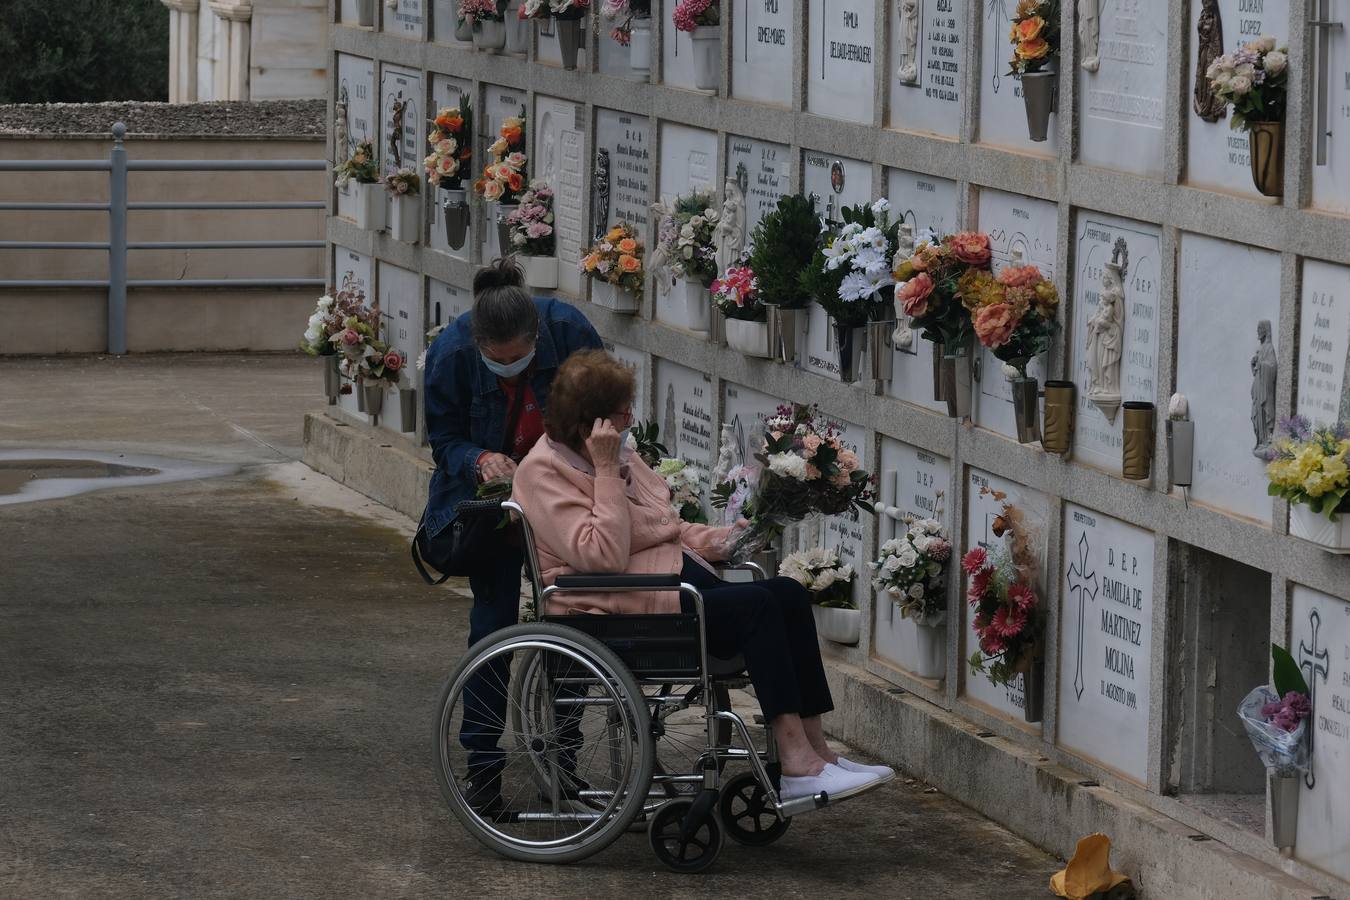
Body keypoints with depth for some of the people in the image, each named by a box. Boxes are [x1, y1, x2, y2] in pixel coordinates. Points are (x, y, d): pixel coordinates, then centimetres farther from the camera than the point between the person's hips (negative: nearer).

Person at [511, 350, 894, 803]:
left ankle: (816, 752, -14)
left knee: (789, 595, -10)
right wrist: (607, 471, -21)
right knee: (756, 605, -25)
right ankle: (795, 764, -28)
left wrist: (718, 539, 11)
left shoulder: (616, 452, 17)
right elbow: (603, 556, -22)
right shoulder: (543, 473, -11)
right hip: (622, 607, -9)